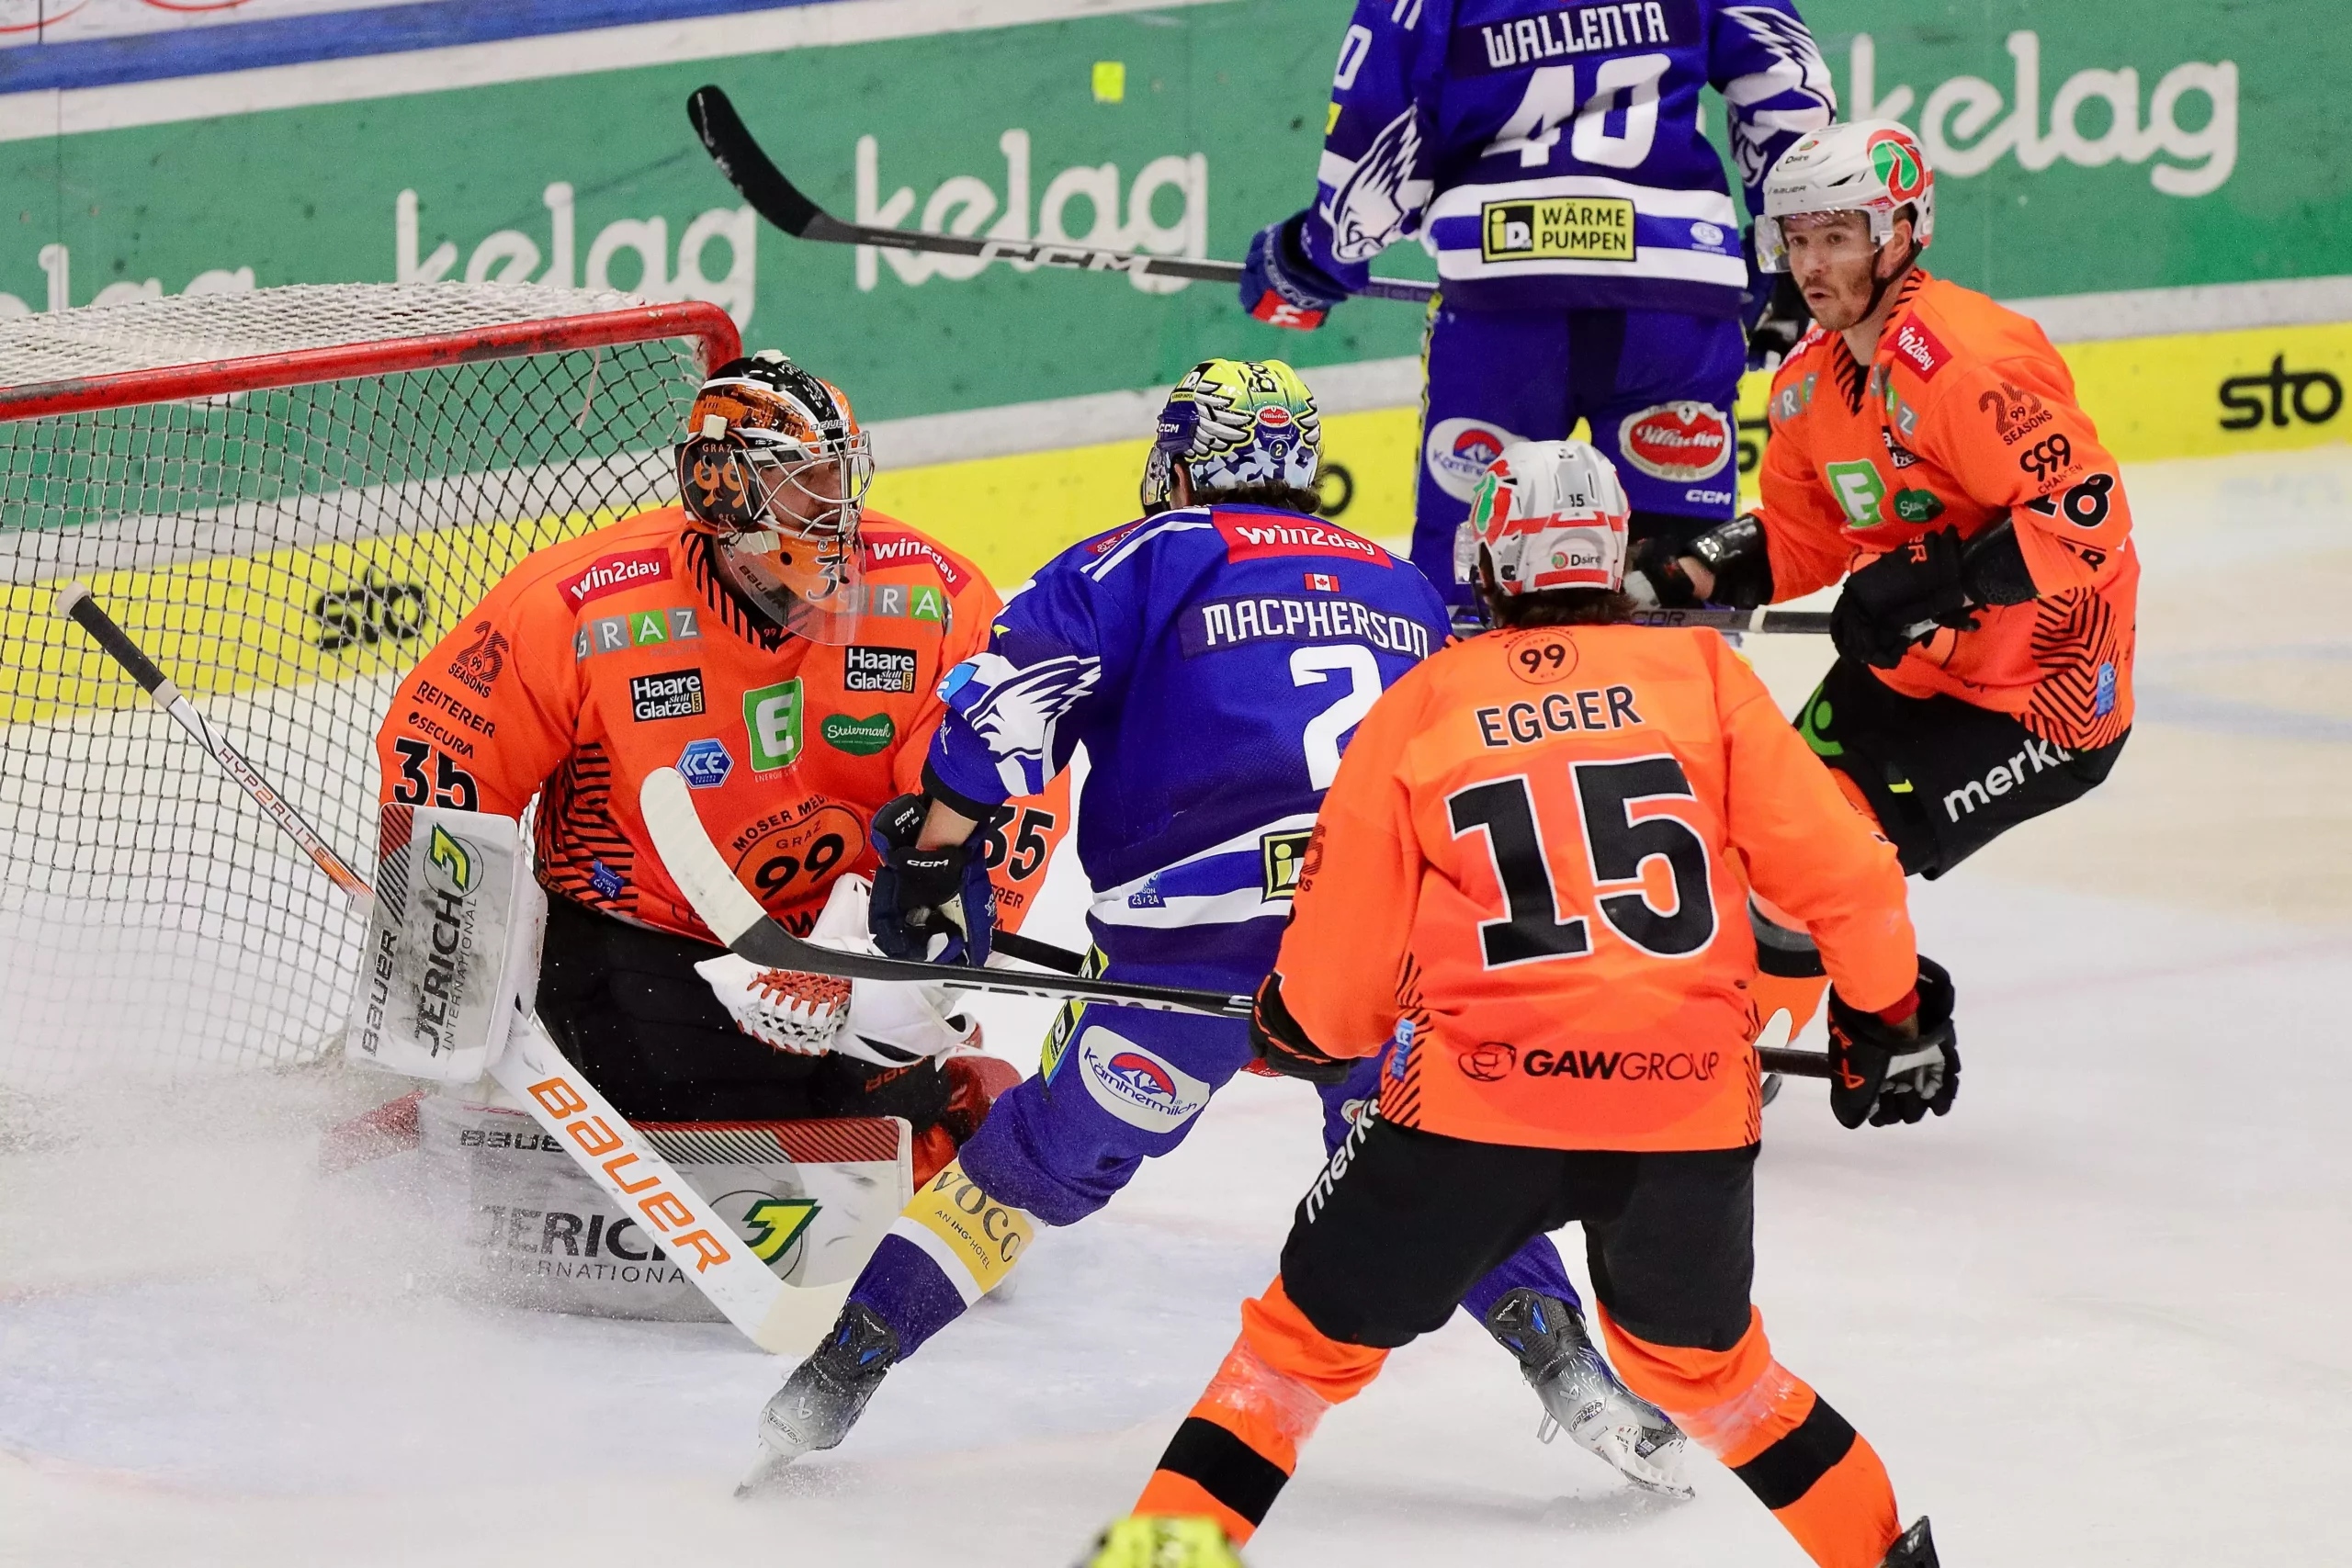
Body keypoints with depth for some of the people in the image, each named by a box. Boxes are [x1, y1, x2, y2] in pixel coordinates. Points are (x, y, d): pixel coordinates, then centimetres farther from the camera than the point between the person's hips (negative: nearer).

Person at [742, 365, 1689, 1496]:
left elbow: (1012, 693, -1)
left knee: (1051, 1150, 13)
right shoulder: (1405, 589, 28)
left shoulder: (1153, 560, 13)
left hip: (1201, 939, -3)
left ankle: (836, 1376, 13)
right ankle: (1573, 1377, 11)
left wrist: (928, 854, 3)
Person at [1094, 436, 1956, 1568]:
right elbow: (1836, 866, 4)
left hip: (1480, 1104, -2)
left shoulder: (1417, 709, 5)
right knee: (1700, 1359, 28)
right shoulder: (1701, 674, 6)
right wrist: (1889, 1008, 21)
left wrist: (1299, 1034, 31)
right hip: (1690, 1109, 2)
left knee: (1315, 1334, 16)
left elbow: (1341, 955, 9)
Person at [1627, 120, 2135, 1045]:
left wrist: (1938, 583, -33)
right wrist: (1684, 576, -2)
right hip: (1909, 667, 9)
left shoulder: (1966, 361, -27)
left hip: (2043, 697, -9)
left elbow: (2087, 509, -31)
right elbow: (1799, 541, 14)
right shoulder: (1812, 381, 3)